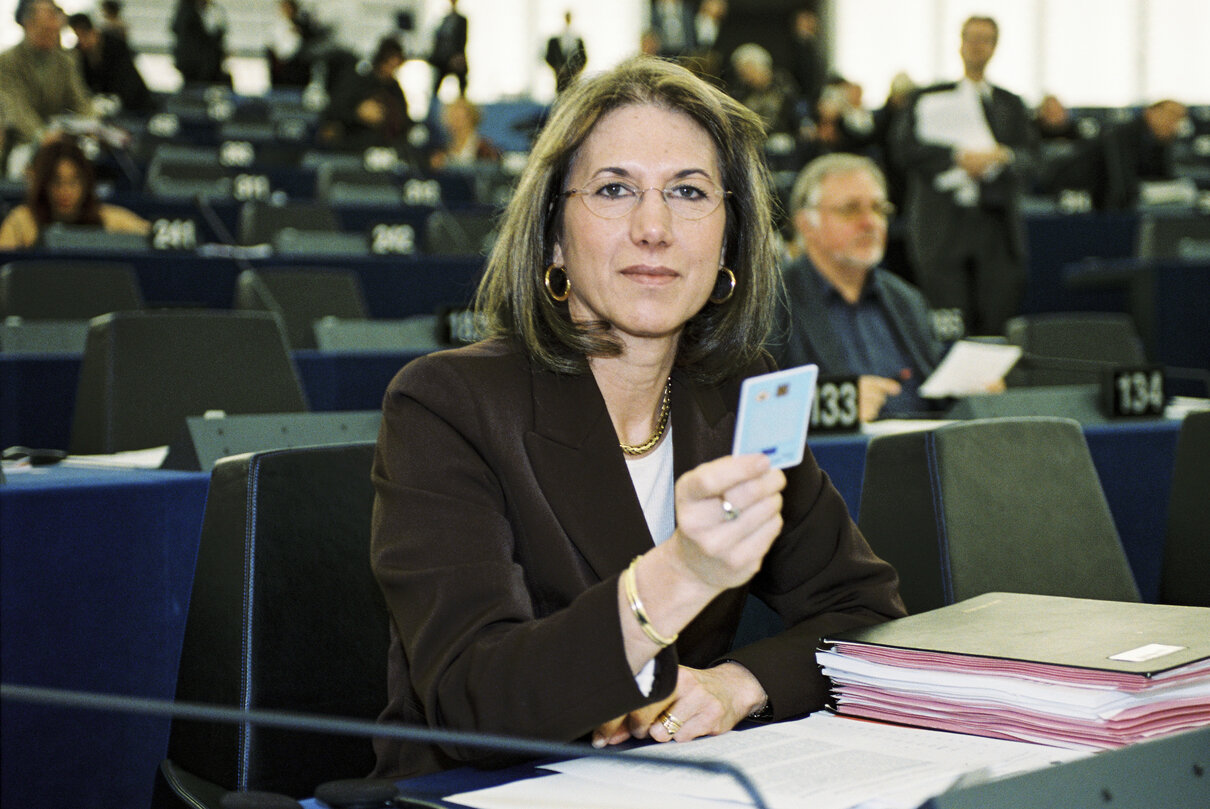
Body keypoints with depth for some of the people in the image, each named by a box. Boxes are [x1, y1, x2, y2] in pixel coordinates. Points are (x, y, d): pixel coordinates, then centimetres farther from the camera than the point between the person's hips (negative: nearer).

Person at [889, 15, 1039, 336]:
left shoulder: (1011, 105, 19)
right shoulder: (931, 99, 12)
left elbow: (1030, 162, 9)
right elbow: (904, 146, -3)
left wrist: (1003, 156, -13)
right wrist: (957, 157, -14)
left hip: (997, 231, 2)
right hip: (943, 227, -2)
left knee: (995, 321, -4)